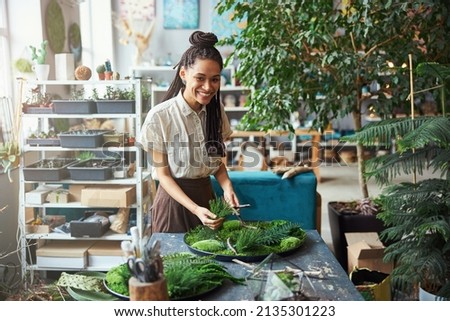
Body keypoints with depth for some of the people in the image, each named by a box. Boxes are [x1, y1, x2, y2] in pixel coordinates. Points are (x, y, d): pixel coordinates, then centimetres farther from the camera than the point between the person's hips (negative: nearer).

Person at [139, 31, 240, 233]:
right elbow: (163, 174, -12)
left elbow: (217, 160, 7)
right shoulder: (159, 116, -17)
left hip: (206, 195, 5)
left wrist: (227, 187, -12)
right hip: (173, 199, -4)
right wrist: (195, 209, -23)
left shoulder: (216, 111, -1)